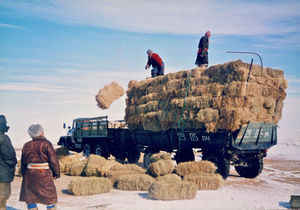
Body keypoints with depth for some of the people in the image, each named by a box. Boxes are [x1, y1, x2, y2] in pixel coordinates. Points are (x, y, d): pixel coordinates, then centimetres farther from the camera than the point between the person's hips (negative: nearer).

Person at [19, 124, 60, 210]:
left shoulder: (26, 146, 7)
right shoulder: (46, 144, -9)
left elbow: (23, 162, 13)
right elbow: (53, 160, -10)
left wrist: (24, 175, 23)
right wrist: (56, 173, 1)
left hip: (29, 174, 5)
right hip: (44, 174, -4)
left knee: (30, 198, 12)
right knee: (50, 197, 7)